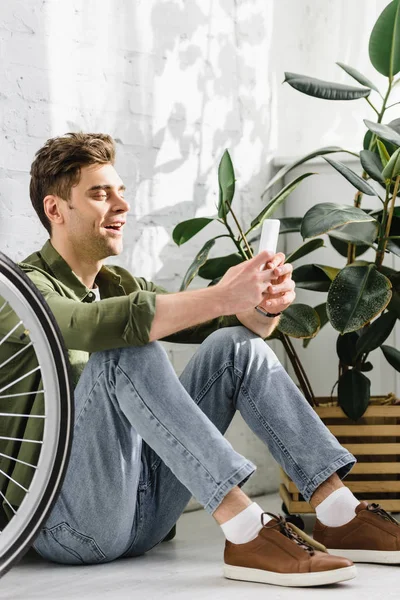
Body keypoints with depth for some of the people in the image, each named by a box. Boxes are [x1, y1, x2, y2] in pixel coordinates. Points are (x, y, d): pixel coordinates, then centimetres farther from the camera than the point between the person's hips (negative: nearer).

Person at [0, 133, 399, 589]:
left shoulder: (120, 286, 17)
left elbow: (244, 323, 8)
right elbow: (98, 325, -30)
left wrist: (267, 305, -14)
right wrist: (219, 297, -33)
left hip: (142, 512, 7)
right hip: (66, 517, -7)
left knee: (235, 345, -2)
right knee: (128, 349, -29)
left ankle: (340, 516, -11)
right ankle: (245, 533, -34)